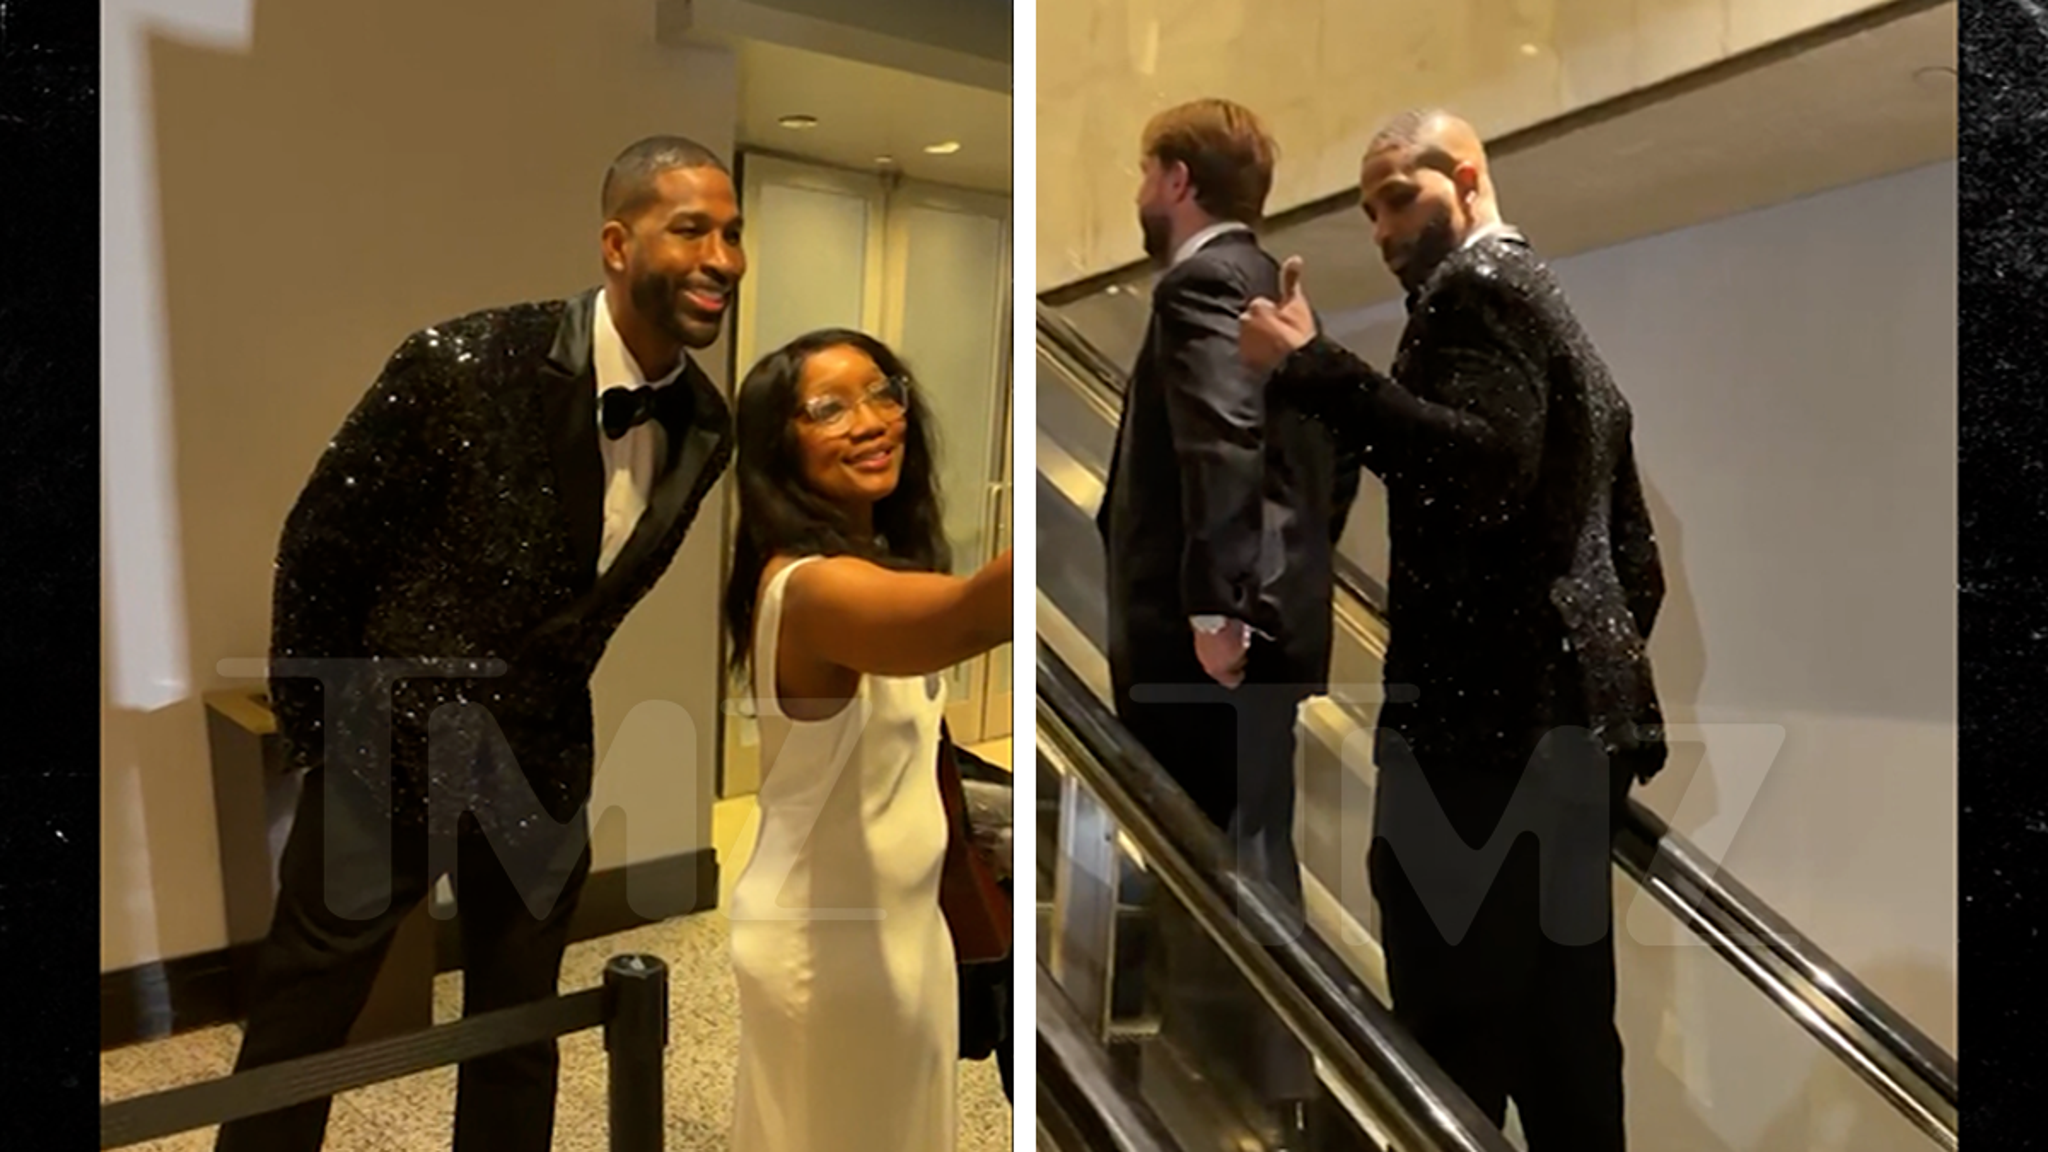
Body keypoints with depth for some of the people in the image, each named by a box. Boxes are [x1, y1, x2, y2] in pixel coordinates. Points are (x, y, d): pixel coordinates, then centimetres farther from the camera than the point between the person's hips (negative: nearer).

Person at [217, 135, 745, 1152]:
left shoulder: (705, 427, -6)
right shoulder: (463, 365, -22)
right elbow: (318, 544, -10)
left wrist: (548, 711, 14)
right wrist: (313, 729, -1)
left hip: (542, 766, 4)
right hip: (392, 742, -4)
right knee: (298, 1022, 14)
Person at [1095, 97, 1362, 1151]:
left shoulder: (1199, 281, -9)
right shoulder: (1274, 285, 18)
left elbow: (1223, 441, -24)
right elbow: (1335, 453, 19)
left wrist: (1213, 604, -25)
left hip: (1205, 633, -10)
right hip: (1268, 621, 10)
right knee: (1252, 865, 17)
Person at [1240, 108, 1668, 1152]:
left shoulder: (1475, 290, -5)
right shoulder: (1550, 304, 25)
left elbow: (1482, 464, -25)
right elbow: (1632, 547, 25)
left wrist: (1310, 368, -23)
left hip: (1487, 720, -11)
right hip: (1570, 718, 11)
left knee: (1452, 1052, -7)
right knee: (1563, 1044, 16)